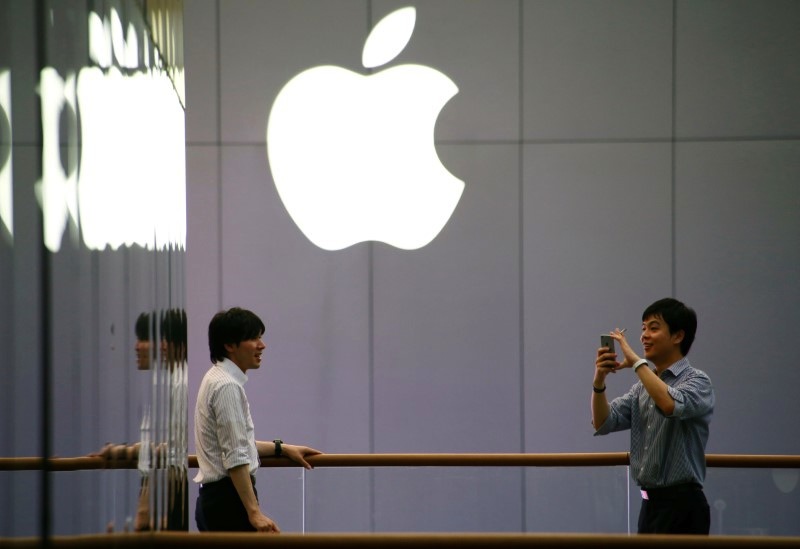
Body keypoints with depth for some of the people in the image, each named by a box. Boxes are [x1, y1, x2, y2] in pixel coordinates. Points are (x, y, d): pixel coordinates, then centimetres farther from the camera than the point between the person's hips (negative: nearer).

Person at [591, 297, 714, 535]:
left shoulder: (696, 381, -8)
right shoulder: (643, 385, 16)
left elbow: (671, 405, -30)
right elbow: (603, 423, 7)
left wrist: (636, 362, -23)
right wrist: (599, 380, -9)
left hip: (682, 506, -8)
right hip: (650, 504, 8)